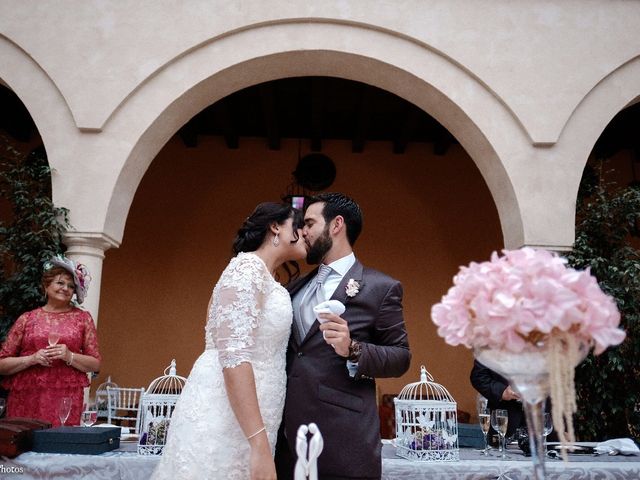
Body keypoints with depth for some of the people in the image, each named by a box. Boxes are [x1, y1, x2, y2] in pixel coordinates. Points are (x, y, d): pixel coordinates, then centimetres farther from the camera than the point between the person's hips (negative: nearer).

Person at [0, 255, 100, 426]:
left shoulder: (82, 318, 8)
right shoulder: (27, 319, 9)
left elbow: (95, 364, 7)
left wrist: (69, 356, -9)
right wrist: (32, 359, -7)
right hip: (25, 399, 1)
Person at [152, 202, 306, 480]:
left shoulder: (264, 278, 17)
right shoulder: (248, 268, -11)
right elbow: (233, 355, -22)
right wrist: (259, 444, -26)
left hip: (241, 417, 9)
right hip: (225, 416, -9)